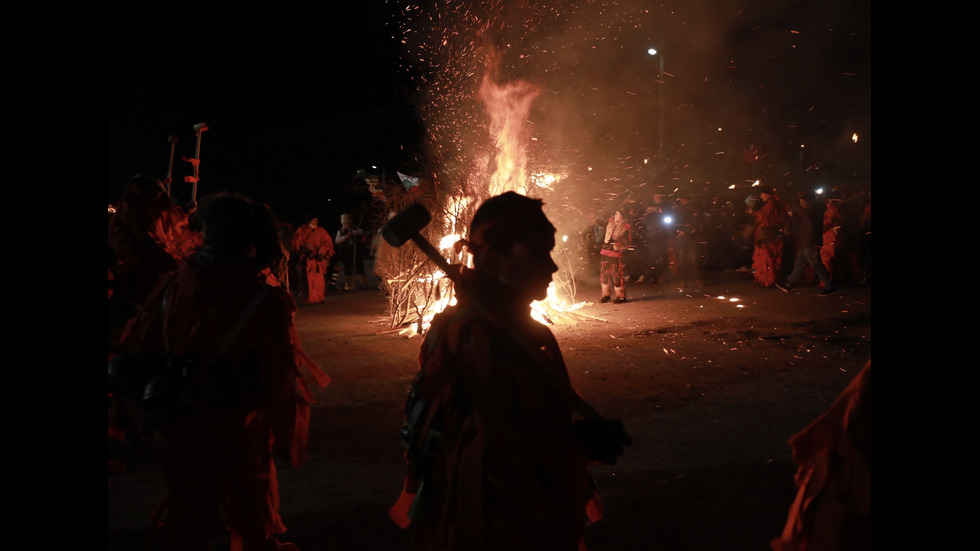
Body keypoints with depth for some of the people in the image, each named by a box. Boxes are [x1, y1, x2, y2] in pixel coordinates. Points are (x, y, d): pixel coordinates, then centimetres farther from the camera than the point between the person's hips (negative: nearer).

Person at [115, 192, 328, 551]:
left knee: (185, 522, 22)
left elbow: (135, 353, -2)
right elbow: (280, 378, -16)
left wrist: (144, 410, 12)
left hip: (179, 431, 3)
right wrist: (288, 441, -4)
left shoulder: (172, 285, -8)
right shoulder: (267, 301, -17)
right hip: (239, 435, -3)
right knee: (253, 521, 18)